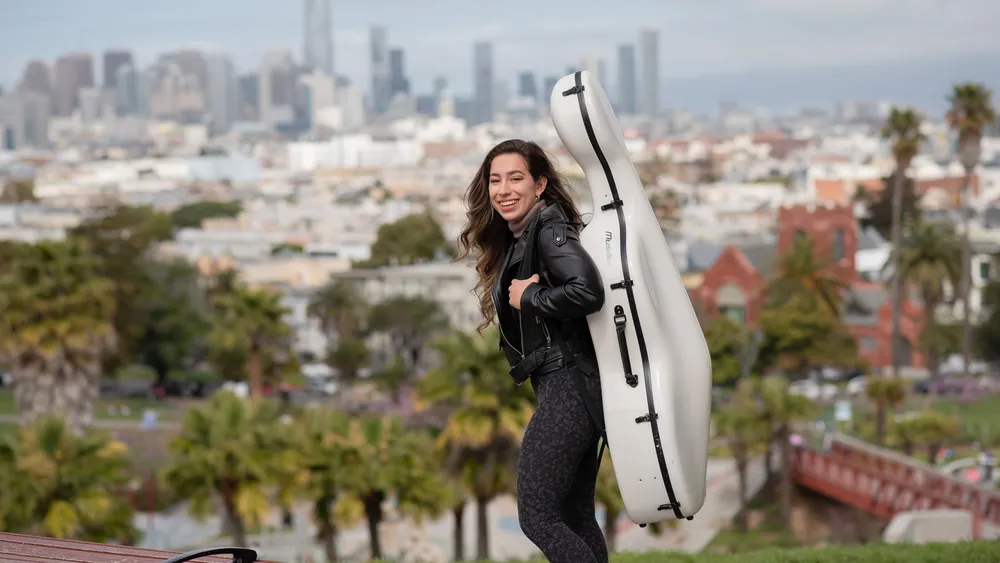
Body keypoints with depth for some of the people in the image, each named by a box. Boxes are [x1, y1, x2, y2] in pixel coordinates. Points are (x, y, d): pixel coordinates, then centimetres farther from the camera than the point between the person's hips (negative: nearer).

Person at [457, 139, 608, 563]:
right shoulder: (517, 241, 18)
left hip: (566, 387, -10)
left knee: (537, 517, -9)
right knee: (575, 517, 13)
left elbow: (587, 291, -27)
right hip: (573, 390, 10)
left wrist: (529, 298, -15)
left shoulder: (548, 227, -12)